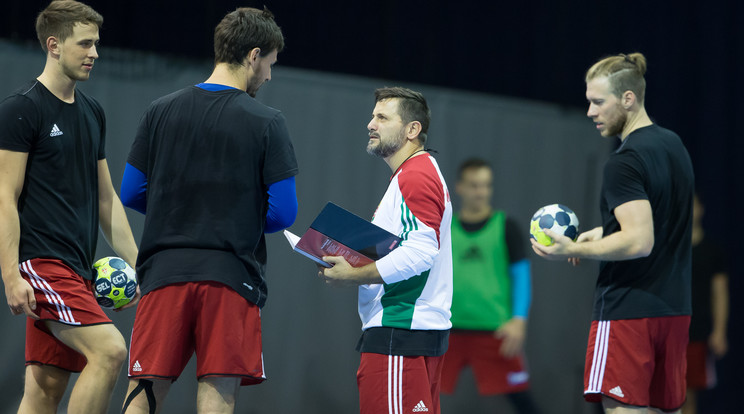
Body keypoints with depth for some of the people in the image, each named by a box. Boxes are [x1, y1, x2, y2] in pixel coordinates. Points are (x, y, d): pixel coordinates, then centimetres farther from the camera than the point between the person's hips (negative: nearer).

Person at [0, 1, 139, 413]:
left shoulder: (92, 112, 17)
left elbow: (106, 197, 23)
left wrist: (134, 265, 17)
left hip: (78, 269, 8)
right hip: (41, 262, -8)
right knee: (108, 350, -22)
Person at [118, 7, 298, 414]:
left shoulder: (161, 111, 6)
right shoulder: (267, 122, -4)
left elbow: (131, 193, 9)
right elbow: (283, 212, -4)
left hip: (165, 273, 3)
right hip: (232, 275, -3)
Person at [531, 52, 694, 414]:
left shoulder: (624, 161, -16)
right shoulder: (674, 146, 12)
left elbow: (640, 242, -24)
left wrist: (574, 250, -19)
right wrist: (604, 232, 20)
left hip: (627, 311, -9)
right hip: (674, 310, 9)